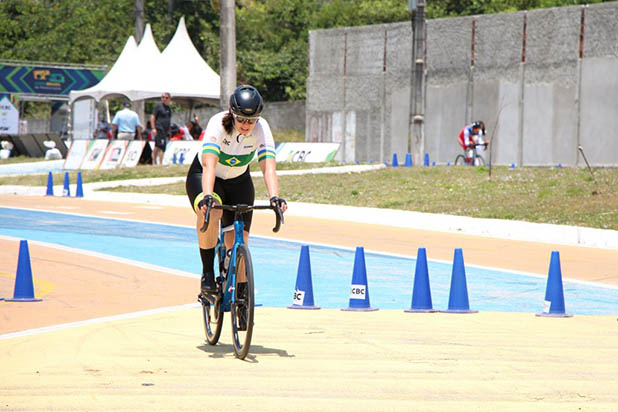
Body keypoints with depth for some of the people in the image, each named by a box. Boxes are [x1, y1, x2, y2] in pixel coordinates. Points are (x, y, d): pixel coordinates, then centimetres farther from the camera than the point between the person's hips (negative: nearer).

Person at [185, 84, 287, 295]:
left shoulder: (262, 128, -24)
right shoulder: (218, 124, -31)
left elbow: (268, 167, -34)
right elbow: (209, 165, -43)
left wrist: (275, 197, -50)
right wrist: (207, 196, -58)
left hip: (239, 181, 3)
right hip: (204, 177, -3)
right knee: (210, 212, -36)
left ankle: (236, 290, 17)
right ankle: (207, 272, -21)